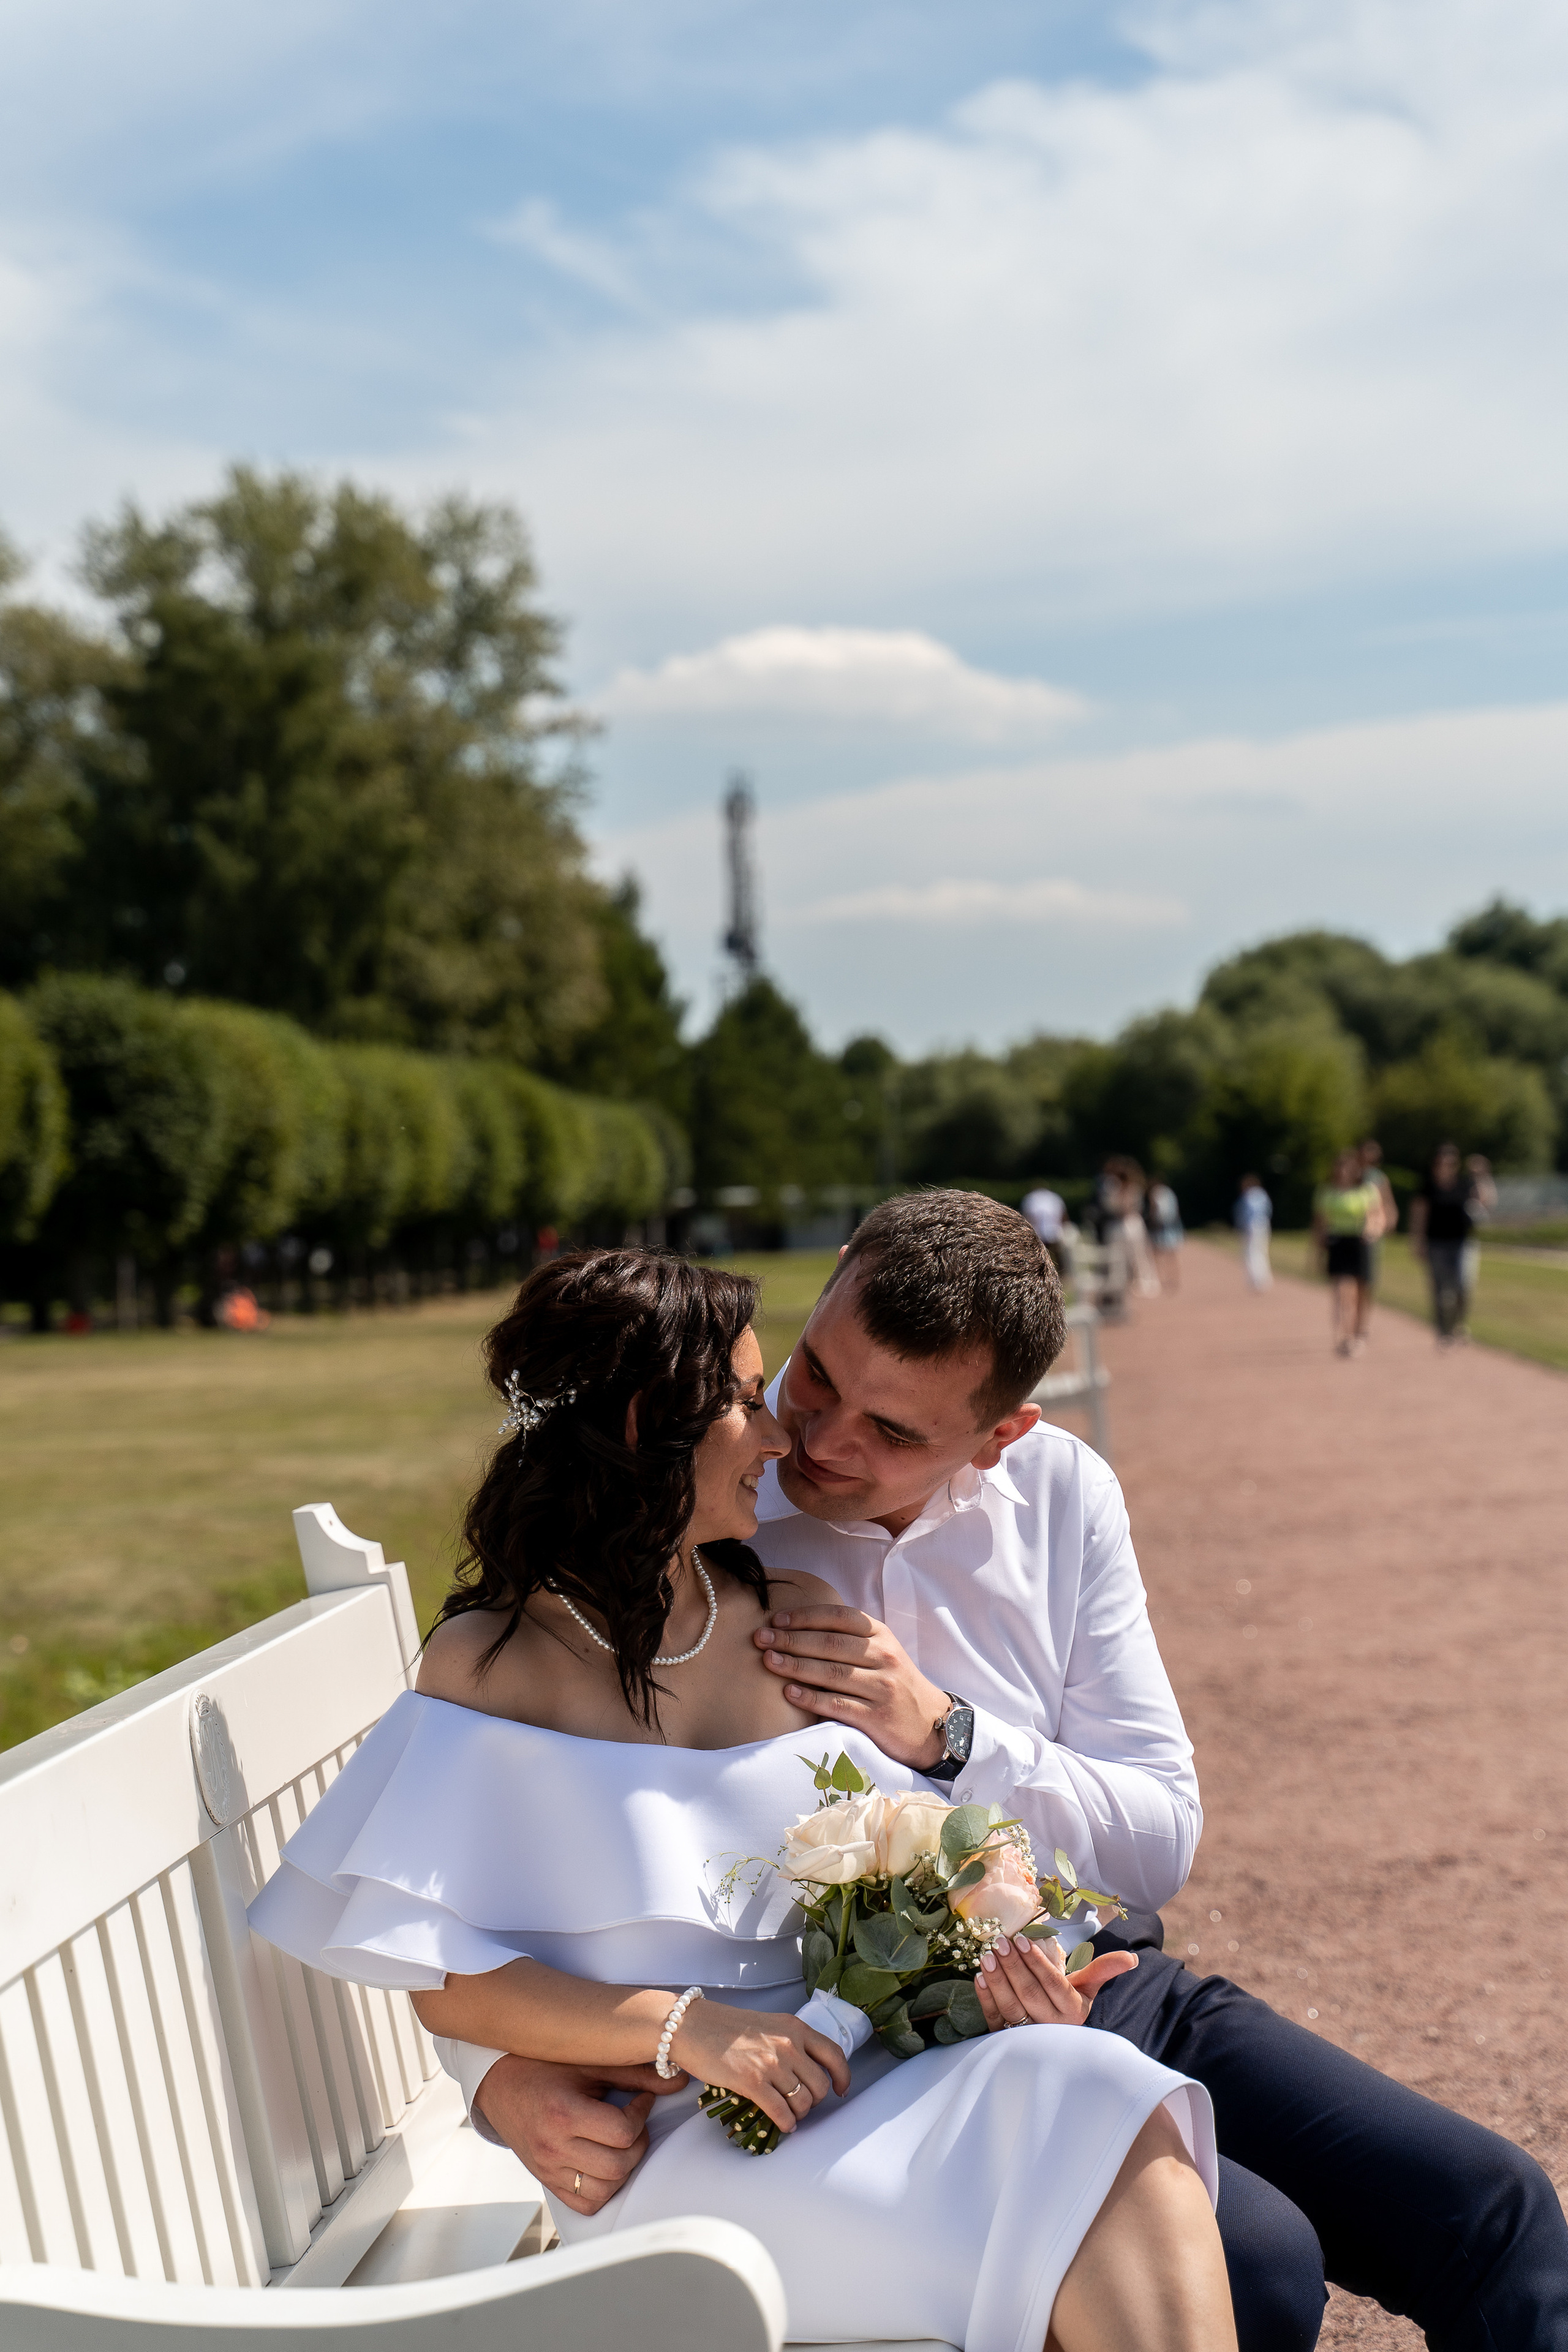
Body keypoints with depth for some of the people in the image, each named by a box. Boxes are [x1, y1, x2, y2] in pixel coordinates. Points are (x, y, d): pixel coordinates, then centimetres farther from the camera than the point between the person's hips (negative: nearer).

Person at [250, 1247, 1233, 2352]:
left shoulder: (803, 1620, 13)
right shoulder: (490, 1663, -1)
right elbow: (448, 1979, -5)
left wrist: (995, 1971, -9)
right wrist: (687, 2029, -18)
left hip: (862, 2074, 5)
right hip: (669, 2139, -5)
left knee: (1101, 2103, -27)